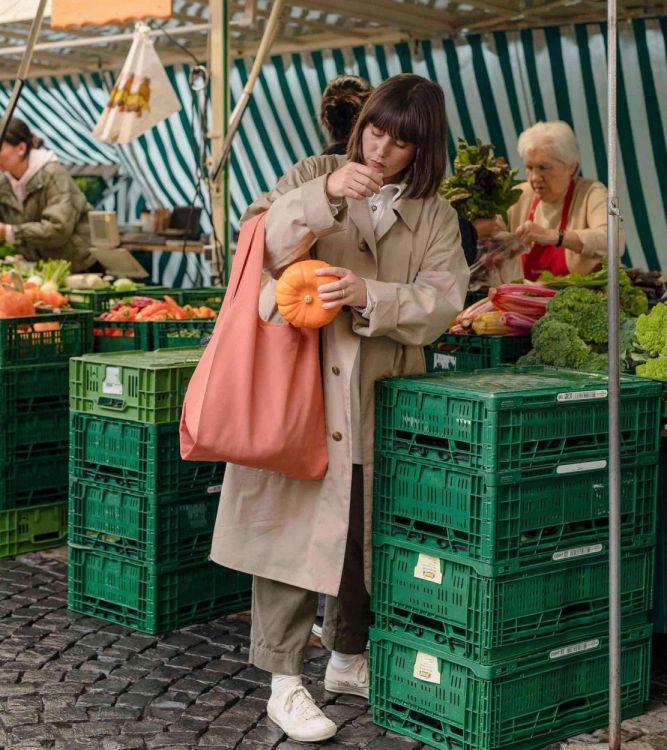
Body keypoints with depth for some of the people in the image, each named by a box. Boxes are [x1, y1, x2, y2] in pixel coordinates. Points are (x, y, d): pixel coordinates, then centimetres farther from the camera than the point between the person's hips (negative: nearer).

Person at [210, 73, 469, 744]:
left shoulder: (435, 216, 10)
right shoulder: (313, 176, 6)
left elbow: (441, 302, -3)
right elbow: (258, 245, -7)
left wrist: (369, 296, -19)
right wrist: (324, 197, -21)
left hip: (378, 400, 3)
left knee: (365, 532, 12)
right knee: (293, 526, -4)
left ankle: (348, 659, 32)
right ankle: (284, 681, 6)